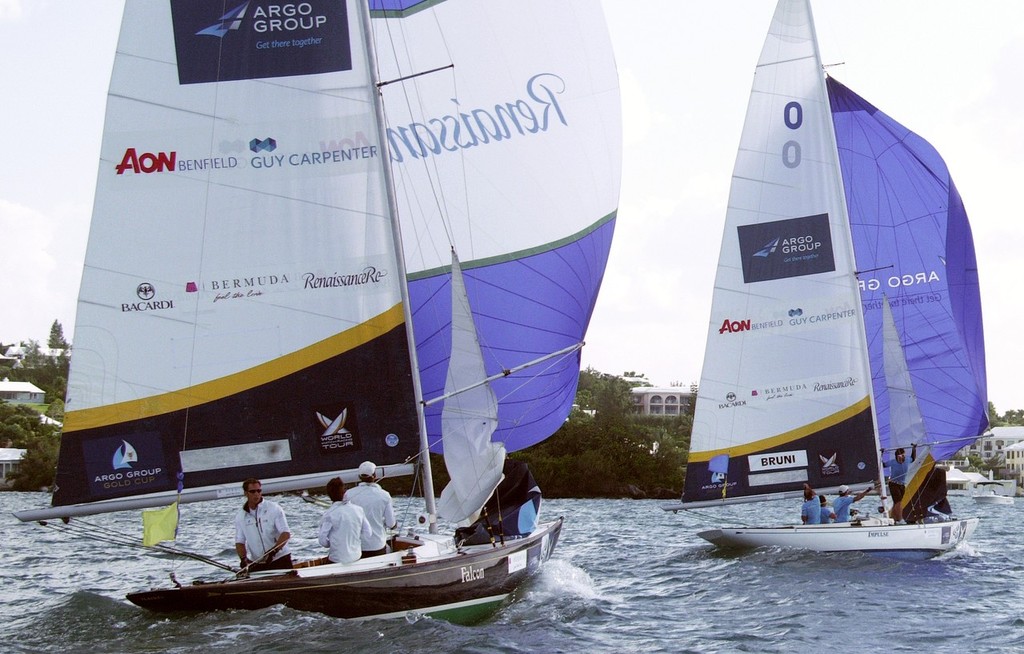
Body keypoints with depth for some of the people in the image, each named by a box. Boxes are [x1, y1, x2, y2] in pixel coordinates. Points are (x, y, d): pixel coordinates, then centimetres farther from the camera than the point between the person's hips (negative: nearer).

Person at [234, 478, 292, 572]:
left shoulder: (274, 509, -5)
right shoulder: (240, 517, 6)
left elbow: (285, 534, -11)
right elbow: (239, 542, 6)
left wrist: (273, 551, -25)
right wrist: (243, 559, -13)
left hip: (279, 560, -2)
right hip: (256, 564, 3)